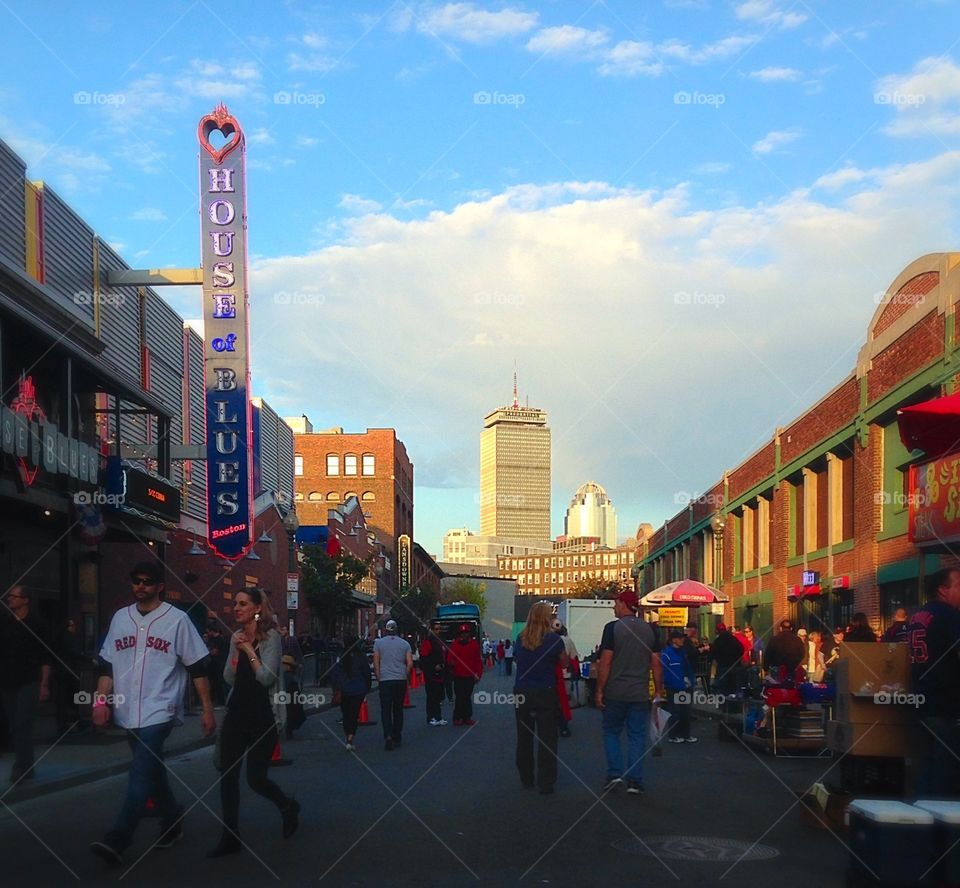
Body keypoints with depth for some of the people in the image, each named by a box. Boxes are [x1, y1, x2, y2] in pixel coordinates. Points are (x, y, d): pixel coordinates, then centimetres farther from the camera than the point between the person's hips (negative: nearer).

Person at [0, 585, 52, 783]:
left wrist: (44, 684, -8)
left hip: (29, 683, -4)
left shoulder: (37, 624, -2)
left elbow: (45, 658, -2)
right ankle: (25, 768, 15)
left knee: (22, 726, -11)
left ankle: (21, 769, -9)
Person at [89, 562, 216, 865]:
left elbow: (198, 667, -1)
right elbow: (108, 665, 13)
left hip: (160, 711, -5)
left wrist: (208, 710, -4)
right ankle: (172, 820, 34)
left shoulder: (177, 619, -3)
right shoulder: (120, 618, 10)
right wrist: (102, 701, -1)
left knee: (141, 773, -15)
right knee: (151, 771, 16)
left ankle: (117, 840, -20)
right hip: (128, 713, 5)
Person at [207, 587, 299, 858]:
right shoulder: (236, 636, 9)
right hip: (236, 714, 6)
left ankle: (288, 806, 30)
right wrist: (236, 651, -7)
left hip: (262, 718, -6)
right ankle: (230, 837, 9)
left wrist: (249, 649, -15)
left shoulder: (270, 637, -10)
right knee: (227, 775, 1)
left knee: (255, 779, 0)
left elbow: (266, 677, -19)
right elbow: (229, 678, 6)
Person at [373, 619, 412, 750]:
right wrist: (405, 676, 12)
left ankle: (388, 736, -19)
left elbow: (376, 664, -1)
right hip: (401, 680, 2)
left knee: (386, 710, -2)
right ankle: (397, 738, 17)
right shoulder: (404, 643, 7)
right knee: (398, 709, 12)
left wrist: (378, 679, 7)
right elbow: (410, 663, 1)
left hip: (385, 680, -2)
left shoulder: (379, 643, 2)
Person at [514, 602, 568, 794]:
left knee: (524, 737, 15)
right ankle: (545, 783, -1)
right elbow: (565, 663, 4)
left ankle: (526, 778, 25)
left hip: (522, 692, 4)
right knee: (546, 738, 1)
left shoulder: (521, 639, 2)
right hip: (544, 692, -4)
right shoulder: (553, 639, -9)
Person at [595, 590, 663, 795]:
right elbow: (656, 664, 5)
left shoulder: (613, 628, -8)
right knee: (637, 736, 7)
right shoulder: (650, 630, 4)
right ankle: (635, 781, 6)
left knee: (611, 732, 12)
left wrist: (599, 690, -4)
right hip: (640, 693, 3)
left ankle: (615, 773, 2)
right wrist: (658, 691, 12)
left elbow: (605, 662, -10)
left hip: (615, 693, -3)